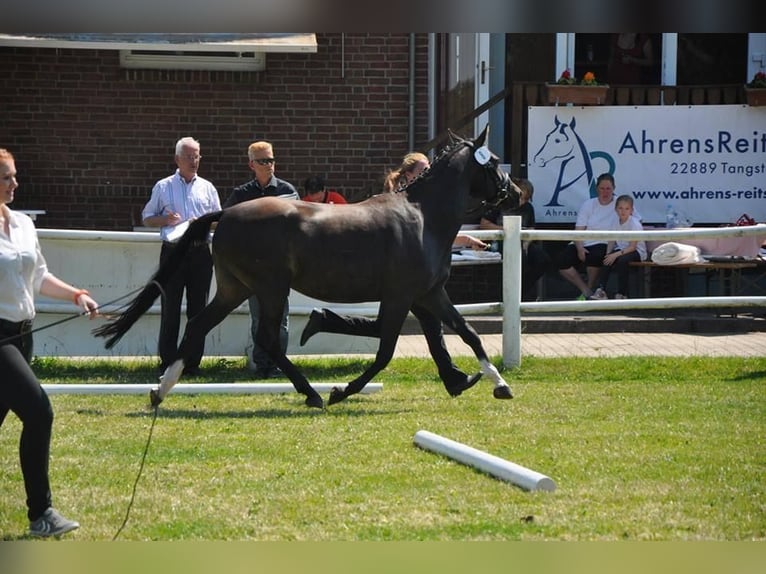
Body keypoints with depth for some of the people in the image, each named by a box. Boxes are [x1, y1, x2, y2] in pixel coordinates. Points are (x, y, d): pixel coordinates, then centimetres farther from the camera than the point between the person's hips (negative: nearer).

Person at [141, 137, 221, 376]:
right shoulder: (163, 187, 7)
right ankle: (167, 361, 1)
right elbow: (147, 218, 10)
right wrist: (165, 220, -9)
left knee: (198, 309, 2)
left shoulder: (207, 188, 12)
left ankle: (193, 362, 7)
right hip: (172, 251, -2)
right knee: (170, 309, -3)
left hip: (200, 252, 2)